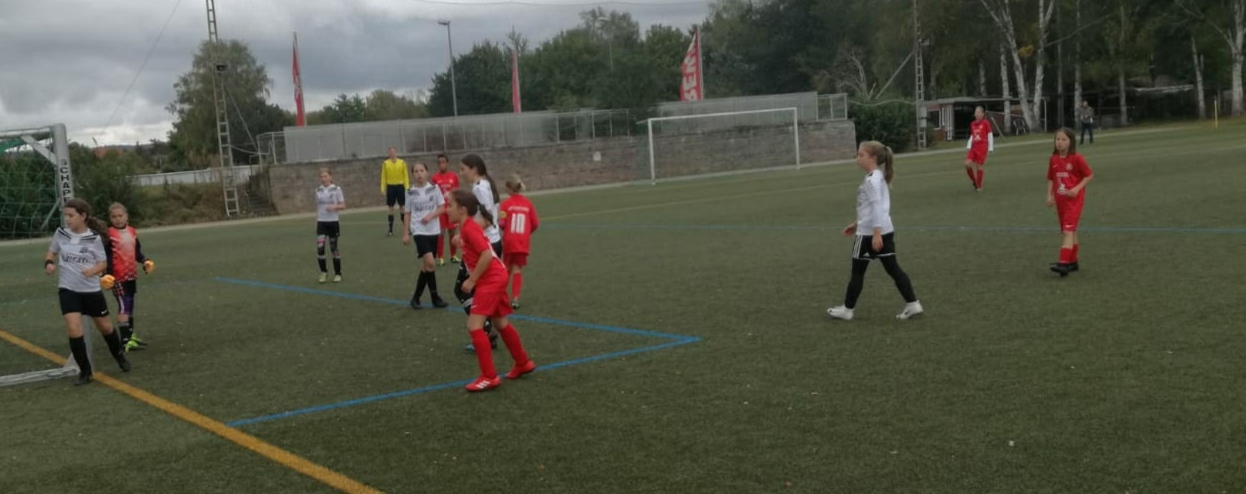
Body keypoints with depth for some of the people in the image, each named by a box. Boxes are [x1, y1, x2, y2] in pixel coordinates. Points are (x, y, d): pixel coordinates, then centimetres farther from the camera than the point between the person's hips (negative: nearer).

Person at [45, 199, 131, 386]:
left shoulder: (94, 238, -10)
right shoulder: (61, 233, -4)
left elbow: (103, 263, -4)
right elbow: (52, 252, 14)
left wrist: (94, 270, -25)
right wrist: (49, 263, -8)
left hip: (92, 290, -1)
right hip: (68, 290, 1)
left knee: (105, 327, 14)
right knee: (73, 329, -14)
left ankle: (119, 355, 44)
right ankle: (85, 372, 0)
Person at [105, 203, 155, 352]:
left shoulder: (132, 232, 7)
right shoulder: (110, 235, -12)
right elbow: (107, 257, -14)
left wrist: (145, 261, -2)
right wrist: (107, 274, -21)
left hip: (132, 276, 7)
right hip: (118, 277, -7)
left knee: (130, 306, 18)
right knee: (123, 307, -12)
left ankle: (130, 335, 31)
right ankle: (125, 340, -12)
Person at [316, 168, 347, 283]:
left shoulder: (336, 189, -3)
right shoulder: (318, 190, 7)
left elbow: (343, 205, -2)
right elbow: (317, 206, 15)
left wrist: (334, 206, -20)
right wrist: (316, 219, 10)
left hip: (334, 221, -2)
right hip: (321, 222, 2)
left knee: (334, 248, 3)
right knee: (319, 248, -10)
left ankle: (338, 274, 16)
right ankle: (323, 272, 7)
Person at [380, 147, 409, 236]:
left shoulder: (402, 162, 2)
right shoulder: (385, 163, 2)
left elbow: (405, 175, 2)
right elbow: (383, 177, 3)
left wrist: (407, 187, -4)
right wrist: (383, 189, -2)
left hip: (400, 186, 0)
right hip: (390, 187, 0)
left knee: (403, 207, 3)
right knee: (391, 207, 5)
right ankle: (390, 230, 9)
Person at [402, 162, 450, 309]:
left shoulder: (434, 188, 1)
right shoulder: (410, 192, 0)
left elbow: (442, 208, 2)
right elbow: (407, 213, 5)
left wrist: (430, 216, -16)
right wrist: (406, 233, 1)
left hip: (433, 231, 3)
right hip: (419, 231, -3)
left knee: (426, 265, 8)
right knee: (430, 263, -16)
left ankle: (416, 297, 21)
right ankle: (435, 297, -6)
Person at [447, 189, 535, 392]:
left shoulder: (469, 228, -18)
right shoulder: (467, 227, 11)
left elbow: (487, 255, -26)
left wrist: (471, 280, -20)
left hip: (491, 280, -11)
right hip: (494, 278, 11)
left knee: (474, 325, -14)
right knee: (501, 323, 22)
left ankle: (489, 377, -11)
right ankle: (523, 363, 38)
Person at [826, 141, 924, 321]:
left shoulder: (872, 180, -15)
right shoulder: (878, 177, 15)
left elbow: (877, 207, -22)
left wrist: (876, 233, -26)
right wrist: (857, 224, 28)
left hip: (870, 233, -9)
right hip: (885, 231, 9)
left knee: (857, 271, 3)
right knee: (893, 269, 7)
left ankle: (847, 309, 13)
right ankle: (913, 305, 2)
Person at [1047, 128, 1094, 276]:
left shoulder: (1077, 159, -11)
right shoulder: (1053, 159, 5)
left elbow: (1089, 175, -5)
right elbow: (1051, 179, 13)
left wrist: (1077, 188, -16)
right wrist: (1049, 195, 2)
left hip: (1074, 199, -6)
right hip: (1060, 201, 6)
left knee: (1068, 231, -15)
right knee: (1069, 231, 15)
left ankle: (1064, 263, -23)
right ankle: (1073, 262, 25)